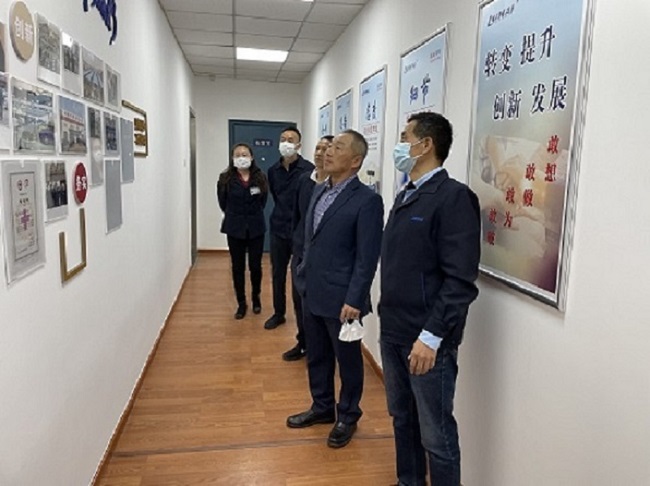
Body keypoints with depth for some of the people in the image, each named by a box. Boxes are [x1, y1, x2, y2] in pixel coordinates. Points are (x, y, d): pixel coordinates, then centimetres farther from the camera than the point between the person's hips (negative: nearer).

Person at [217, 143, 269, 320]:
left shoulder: (260, 178, -3)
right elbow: (223, 203, 6)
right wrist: (235, 215, 10)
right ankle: (241, 303, 19)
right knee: (238, 267, 6)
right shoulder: (225, 179, -5)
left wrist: (253, 215, 7)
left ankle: (256, 298, 29)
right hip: (235, 228, 0)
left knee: (255, 266, 6)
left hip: (256, 228, 0)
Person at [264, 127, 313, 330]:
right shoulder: (273, 170, 5)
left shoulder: (308, 169, -12)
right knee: (278, 274, 14)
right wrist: (283, 214, 13)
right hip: (278, 229, 5)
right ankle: (279, 313, 30)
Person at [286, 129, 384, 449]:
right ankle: (322, 407, 41)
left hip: (340, 299, -7)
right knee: (317, 357, 20)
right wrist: (302, 275, 14)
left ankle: (347, 416, 33)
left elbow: (367, 257, -17)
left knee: (348, 360, 12)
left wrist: (354, 300, -19)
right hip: (312, 293, 7)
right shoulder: (319, 191, 9)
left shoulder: (367, 200, -15)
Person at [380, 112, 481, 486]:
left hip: (426, 340, -8)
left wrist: (431, 336, -21)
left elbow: (460, 280, -19)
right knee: (402, 419, 21)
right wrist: (387, 317, 12)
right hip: (392, 332, 8)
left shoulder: (454, 197, -13)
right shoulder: (405, 196, 12)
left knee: (436, 434, 7)